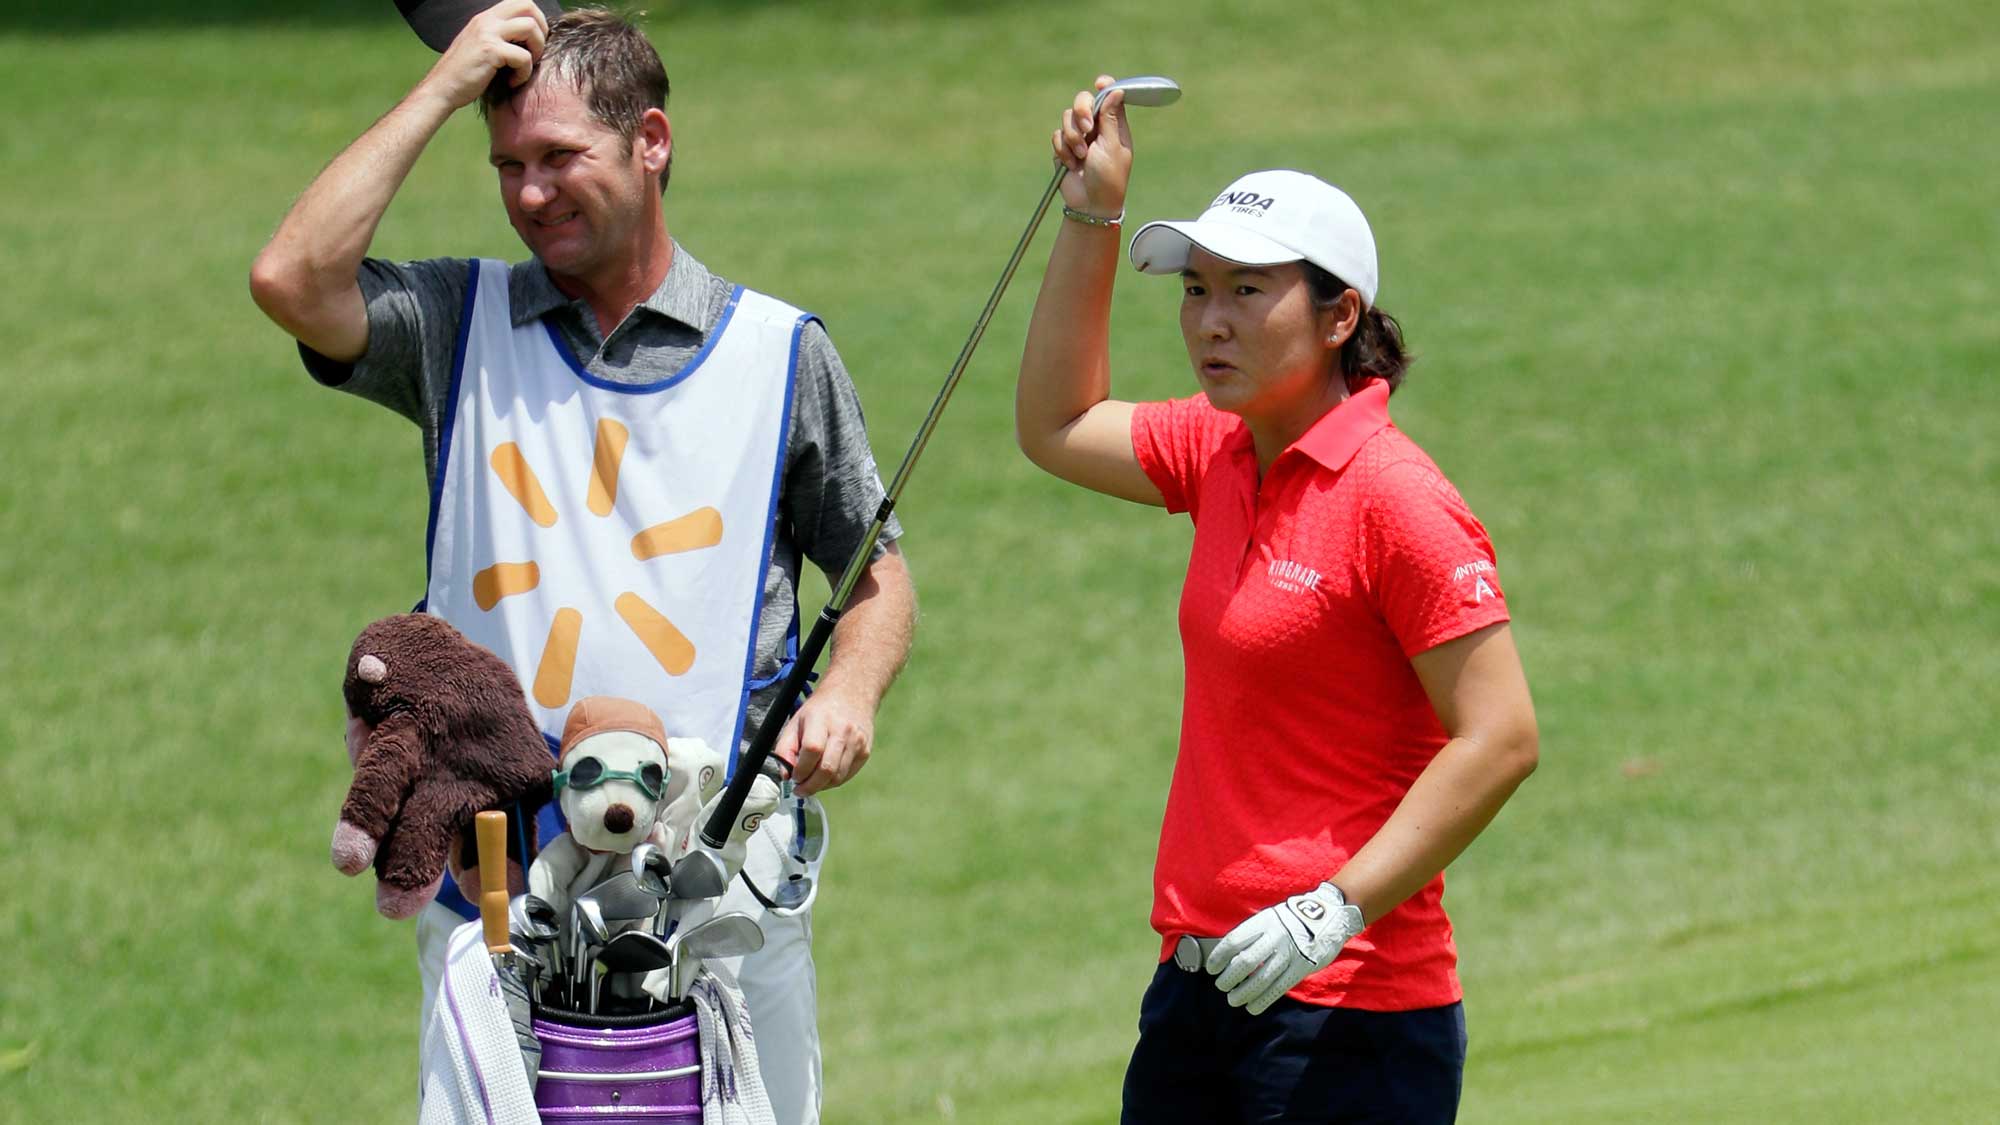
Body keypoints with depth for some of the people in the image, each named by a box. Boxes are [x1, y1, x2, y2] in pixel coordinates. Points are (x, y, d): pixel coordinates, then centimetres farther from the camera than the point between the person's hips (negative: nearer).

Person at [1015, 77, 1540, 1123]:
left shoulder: (1394, 499, -13)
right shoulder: (1220, 456, 9)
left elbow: (1499, 739, -18)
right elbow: (1058, 427, 29)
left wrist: (1339, 909, -23)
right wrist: (1091, 221, 20)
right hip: (1202, 984, 8)